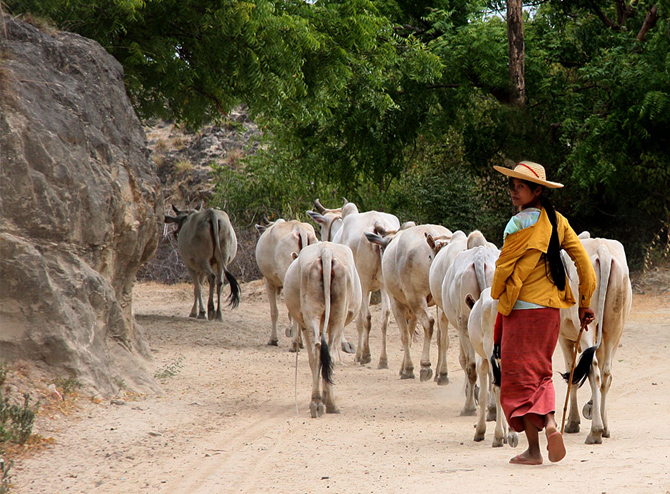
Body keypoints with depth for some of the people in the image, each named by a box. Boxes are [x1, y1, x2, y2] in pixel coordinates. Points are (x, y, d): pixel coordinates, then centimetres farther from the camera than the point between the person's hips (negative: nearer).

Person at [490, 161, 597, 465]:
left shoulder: (519, 224, -13)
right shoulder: (557, 221, 7)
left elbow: (503, 267, -8)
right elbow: (584, 261, 8)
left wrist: (497, 295, 11)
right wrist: (584, 303, 15)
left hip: (521, 309, -7)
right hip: (550, 308, 7)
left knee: (519, 378, 0)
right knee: (541, 374, 21)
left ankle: (533, 450, -2)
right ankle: (550, 423, -3)